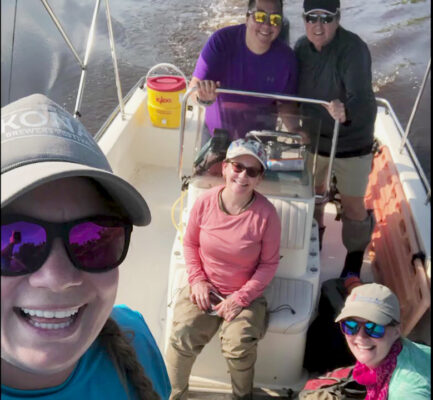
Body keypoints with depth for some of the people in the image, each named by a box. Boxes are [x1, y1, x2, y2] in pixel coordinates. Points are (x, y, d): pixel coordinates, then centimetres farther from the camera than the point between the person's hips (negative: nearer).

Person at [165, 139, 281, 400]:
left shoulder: (266, 214, -16)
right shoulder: (204, 203, -10)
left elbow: (269, 264, -7)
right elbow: (190, 243, 5)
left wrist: (241, 298, -14)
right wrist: (197, 280, -8)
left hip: (246, 294, -1)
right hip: (204, 288, 2)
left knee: (239, 346, -22)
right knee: (182, 337, -18)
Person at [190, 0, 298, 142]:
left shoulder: (286, 57, -17)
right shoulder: (222, 40, -22)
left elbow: (288, 103, -8)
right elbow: (194, 85, -26)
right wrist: (204, 96, -49)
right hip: (216, 134, 0)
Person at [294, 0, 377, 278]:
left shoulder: (353, 49, -26)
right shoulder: (302, 47, -8)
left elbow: (361, 97, -39)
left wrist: (346, 112, -58)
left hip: (351, 142, -5)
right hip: (314, 138, 5)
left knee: (353, 205, 7)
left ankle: (355, 260, 33)